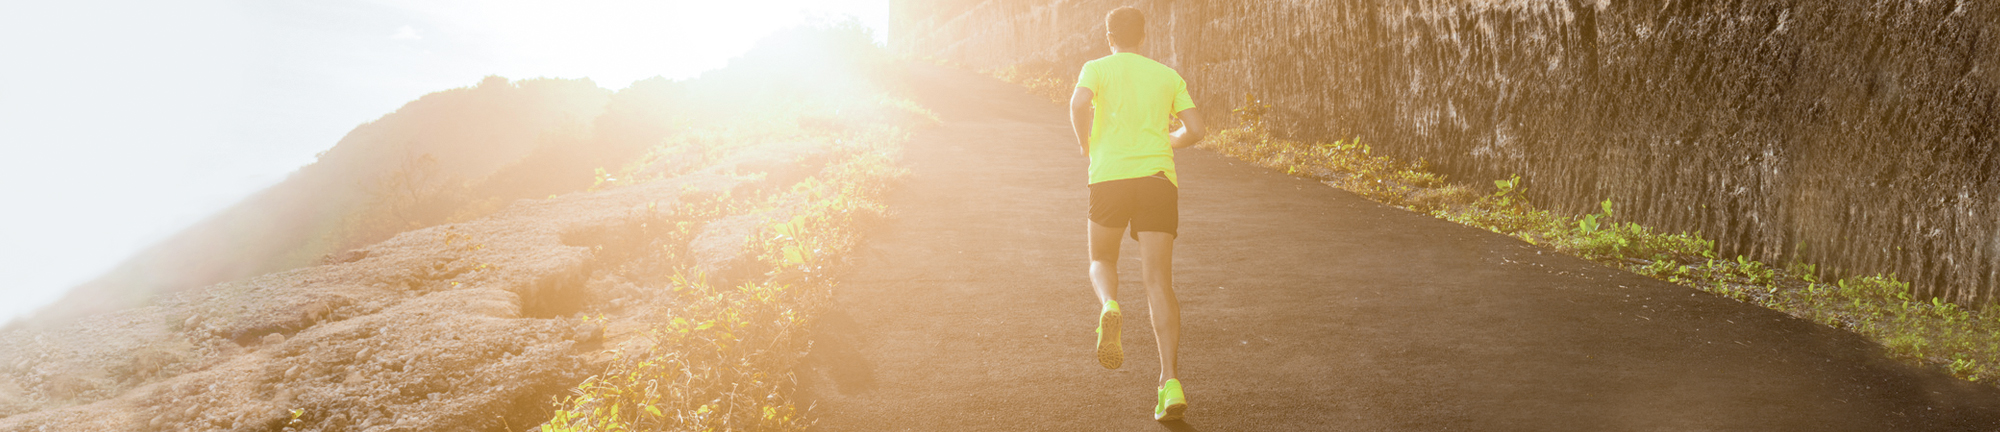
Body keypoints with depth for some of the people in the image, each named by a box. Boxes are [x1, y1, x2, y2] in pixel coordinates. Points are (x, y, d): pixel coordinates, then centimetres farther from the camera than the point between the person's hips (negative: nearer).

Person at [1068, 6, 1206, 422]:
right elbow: (1196, 130, 10)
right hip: (1159, 177, 1)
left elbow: (1079, 104, -12)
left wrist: (1086, 144, 5)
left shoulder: (1097, 68, 10)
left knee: (1102, 263, 22)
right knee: (1159, 282, -3)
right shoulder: (1168, 76, 17)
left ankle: (1109, 308, -15)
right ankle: (1170, 381, -17)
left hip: (1110, 174, -1)